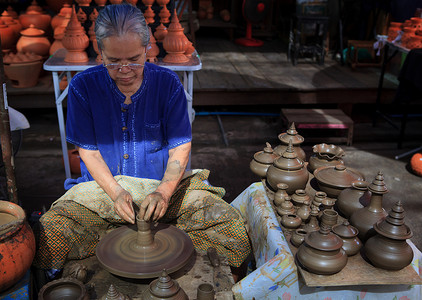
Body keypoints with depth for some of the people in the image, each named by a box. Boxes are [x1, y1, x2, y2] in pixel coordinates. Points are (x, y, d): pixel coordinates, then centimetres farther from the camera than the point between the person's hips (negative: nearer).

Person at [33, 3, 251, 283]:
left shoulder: (168, 83, -9)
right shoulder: (83, 87, -8)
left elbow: (180, 147, -6)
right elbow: (88, 151, -3)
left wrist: (164, 190, -22)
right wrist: (115, 192, -19)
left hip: (165, 183, 0)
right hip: (104, 185, 1)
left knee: (233, 227, -19)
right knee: (47, 238, -24)